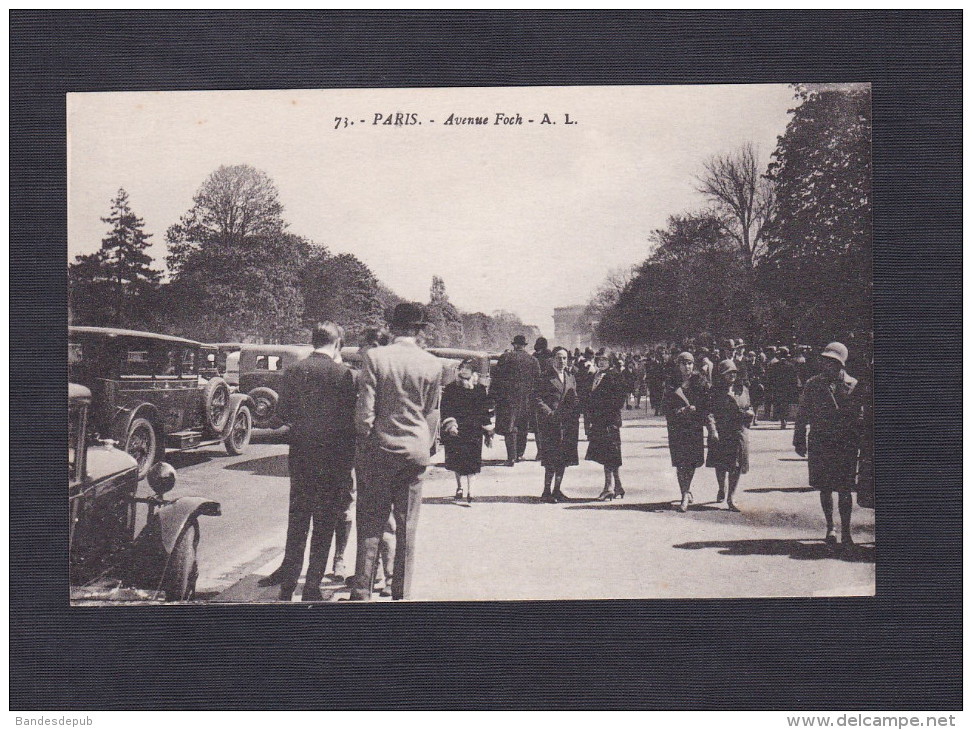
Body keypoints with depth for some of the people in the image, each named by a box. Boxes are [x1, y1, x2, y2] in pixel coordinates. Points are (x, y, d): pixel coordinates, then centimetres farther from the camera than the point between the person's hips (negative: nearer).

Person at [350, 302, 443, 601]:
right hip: (415, 451, 2)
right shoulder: (432, 365, -2)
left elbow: (364, 410, -8)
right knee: (407, 526, 9)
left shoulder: (374, 358, -8)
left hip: (380, 448, -1)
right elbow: (432, 415, 5)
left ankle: (362, 591, 5)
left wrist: (364, 446, 4)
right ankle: (401, 592, 14)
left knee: (370, 523, 5)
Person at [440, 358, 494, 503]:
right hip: (456, 431, 1)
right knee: (456, 460, 4)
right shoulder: (450, 390, 3)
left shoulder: (480, 390, 3)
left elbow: (487, 412, 7)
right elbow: (446, 410, 0)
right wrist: (450, 424, -16)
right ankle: (459, 486, 21)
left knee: (472, 461, -5)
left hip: (474, 431, -1)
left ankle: (469, 489, -1)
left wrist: (488, 433, 7)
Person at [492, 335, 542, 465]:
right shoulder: (533, 360, 5)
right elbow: (538, 380, 7)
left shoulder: (505, 357, -3)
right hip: (527, 399, 3)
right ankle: (520, 454, 21)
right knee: (523, 428, 15)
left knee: (509, 427, -3)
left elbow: (497, 377, -3)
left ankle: (511, 457, -11)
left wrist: (493, 393, 2)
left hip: (509, 397, -3)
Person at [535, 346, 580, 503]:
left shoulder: (570, 378, 17)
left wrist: (574, 413, 0)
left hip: (567, 423, 6)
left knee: (564, 458, 7)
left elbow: (575, 400, 19)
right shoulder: (545, 378, -2)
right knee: (551, 459, -8)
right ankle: (546, 491, -2)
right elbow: (538, 399, -7)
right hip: (550, 423, -6)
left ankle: (557, 490, 16)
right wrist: (550, 413, -18)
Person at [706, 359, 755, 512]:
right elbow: (710, 411, -7)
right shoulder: (716, 391, -1)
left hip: (739, 432, 2)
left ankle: (731, 498, 5)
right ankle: (721, 489, 35)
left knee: (736, 466, -1)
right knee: (720, 465, 8)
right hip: (720, 432, -2)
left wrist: (750, 413, -3)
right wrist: (713, 430, -18)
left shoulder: (743, 390, 10)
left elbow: (749, 408, 21)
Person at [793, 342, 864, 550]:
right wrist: (799, 441, 8)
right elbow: (802, 414, 11)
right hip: (819, 445, 2)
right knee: (825, 488, 8)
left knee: (844, 490, -1)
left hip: (845, 445, -2)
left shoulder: (853, 386, -1)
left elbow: (860, 417, 2)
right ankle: (830, 528, 21)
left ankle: (845, 531, 7)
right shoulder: (813, 384, 7)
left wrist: (856, 442, -5)